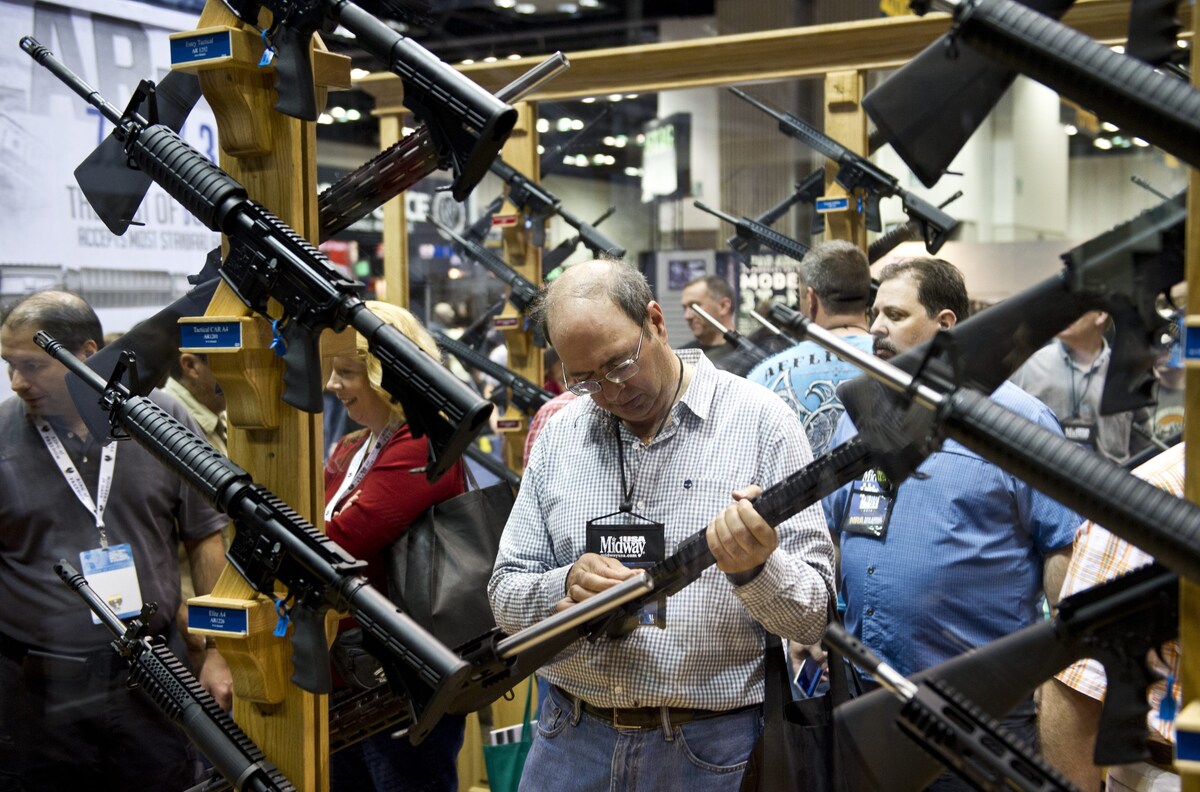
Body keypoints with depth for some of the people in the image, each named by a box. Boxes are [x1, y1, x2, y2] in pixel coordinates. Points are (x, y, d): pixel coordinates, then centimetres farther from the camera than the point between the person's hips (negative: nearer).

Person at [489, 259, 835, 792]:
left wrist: (757, 568, -30)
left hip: (711, 749, -3)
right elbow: (506, 597, 4)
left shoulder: (761, 422, -8)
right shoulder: (560, 435, 4)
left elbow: (814, 617, -10)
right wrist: (567, 588, -16)